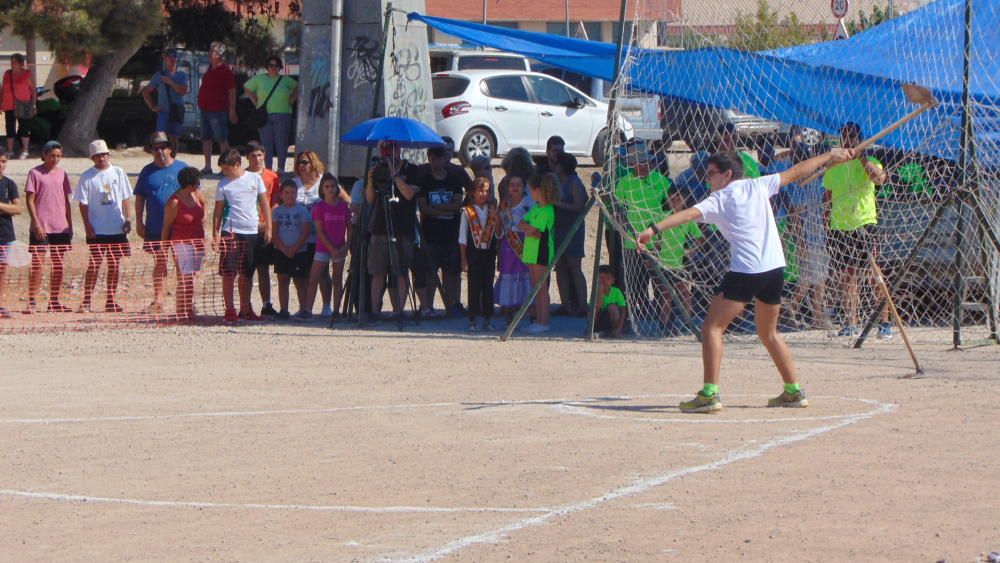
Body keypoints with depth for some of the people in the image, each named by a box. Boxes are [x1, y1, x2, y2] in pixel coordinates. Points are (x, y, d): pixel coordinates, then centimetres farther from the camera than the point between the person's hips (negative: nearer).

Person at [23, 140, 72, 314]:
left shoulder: (62, 173, 11)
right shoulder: (35, 173, -3)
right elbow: (30, 200, -6)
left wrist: (70, 225, 12)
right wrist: (36, 223, -14)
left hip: (61, 227, 5)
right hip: (41, 227, -5)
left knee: (58, 264, 7)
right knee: (37, 263, -7)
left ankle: (54, 301, 15)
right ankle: (32, 301, -5)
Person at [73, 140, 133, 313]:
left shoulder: (118, 172, 7)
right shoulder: (87, 177, -2)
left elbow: (125, 198, 11)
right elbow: (83, 203, -3)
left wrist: (128, 219, 2)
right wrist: (87, 226, -10)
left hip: (117, 228, 3)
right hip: (96, 230, -3)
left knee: (114, 263, 7)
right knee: (95, 263, -7)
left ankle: (111, 301, 14)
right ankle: (86, 301, -4)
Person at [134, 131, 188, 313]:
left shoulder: (182, 169, 4)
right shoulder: (147, 171, 7)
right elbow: (139, 198, 9)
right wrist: (139, 222, 3)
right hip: (155, 228, 1)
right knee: (159, 262, 6)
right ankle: (158, 300, 10)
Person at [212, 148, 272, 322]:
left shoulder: (255, 179, 5)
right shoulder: (223, 185, 2)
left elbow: (264, 204, 9)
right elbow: (218, 211, 4)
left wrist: (268, 228, 5)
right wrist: (215, 234, -4)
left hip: (251, 232, 2)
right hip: (231, 232, -2)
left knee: (246, 274, 8)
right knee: (229, 274, -6)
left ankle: (246, 310, 14)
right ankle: (230, 310, -1)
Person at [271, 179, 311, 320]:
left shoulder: (302, 210, -1)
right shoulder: (277, 211, 5)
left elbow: (305, 233, -5)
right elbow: (274, 233, 1)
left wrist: (294, 249, -12)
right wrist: (284, 249, -11)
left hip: (299, 251, -2)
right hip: (281, 251, 2)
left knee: (300, 281, 0)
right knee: (282, 280, 2)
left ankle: (303, 309, 3)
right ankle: (283, 310, 3)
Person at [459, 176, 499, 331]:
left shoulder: (491, 210, 7)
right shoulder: (467, 211, -3)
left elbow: (498, 235, 5)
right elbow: (462, 237, -1)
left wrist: (496, 219, -10)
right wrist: (463, 259, -4)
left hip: (489, 253, 3)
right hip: (473, 253, -3)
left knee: (488, 286, 5)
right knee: (474, 286, -1)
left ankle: (487, 320, 11)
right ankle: (472, 320, 6)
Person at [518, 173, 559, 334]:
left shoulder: (546, 211, -16)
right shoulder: (536, 208, 14)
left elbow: (531, 229, -22)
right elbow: (521, 225, 9)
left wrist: (526, 227, -3)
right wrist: (528, 228, -8)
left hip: (541, 252, -10)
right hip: (532, 252, 10)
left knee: (541, 288, -6)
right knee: (536, 288, 12)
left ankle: (543, 322, -4)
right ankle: (538, 320, 17)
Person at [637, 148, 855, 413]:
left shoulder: (719, 200, 1)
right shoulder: (758, 186, 14)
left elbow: (689, 214, -15)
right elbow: (796, 172, 23)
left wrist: (654, 229, -25)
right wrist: (829, 156, 35)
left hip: (745, 271, -6)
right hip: (775, 268, 6)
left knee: (712, 327, -3)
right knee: (769, 333, 24)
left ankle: (710, 394, -16)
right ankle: (793, 391, 25)